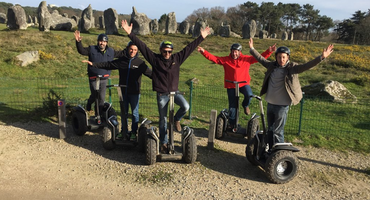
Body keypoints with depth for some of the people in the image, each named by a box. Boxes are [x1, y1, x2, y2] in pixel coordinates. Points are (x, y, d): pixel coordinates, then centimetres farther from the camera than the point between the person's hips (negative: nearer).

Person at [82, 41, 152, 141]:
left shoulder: (140, 63, -4)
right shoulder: (121, 61, 3)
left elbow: (149, 73, -7)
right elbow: (107, 65, 7)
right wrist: (93, 64, 4)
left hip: (134, 92, -3)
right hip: (124, 91, 3)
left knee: (135, 113, 7)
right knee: (124, 113, 13)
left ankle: (134, 132, 20)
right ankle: (124, 131, 28)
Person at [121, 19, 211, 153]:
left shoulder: (177, 58, 1)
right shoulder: (155, 59, -5)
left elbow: (189, 48, 4)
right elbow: (141, 46, -9)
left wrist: (201, 37, 6)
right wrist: (130, 33, -14)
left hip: (175, 91, 2)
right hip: (161, 94, -1)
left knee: (185, 107, -26)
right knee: (163, 119, 8)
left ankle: (176, 119, 7)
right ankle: (164, 143, 25)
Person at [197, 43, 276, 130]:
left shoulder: (246, 59, 0)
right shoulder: (226, 60, -1)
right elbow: (213, 58, -6)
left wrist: (269, 51, -15)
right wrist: (203, 52, -17)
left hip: (244, 84, 0)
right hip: (231, 85, 1)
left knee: (249, 94, -33)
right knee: (232, 105, 5)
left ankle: (245, 105, 3)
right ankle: (232, 123, 25)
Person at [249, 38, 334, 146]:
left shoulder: (292, 68, -9)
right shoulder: (272, 65, 4)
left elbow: (306, 66, -21)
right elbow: (261, 58, 14)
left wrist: (321, 57, -33)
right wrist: (252, 49, 19)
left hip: (282, 105, -5)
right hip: (270, 104, 5)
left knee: (277, 131, -1)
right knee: (270, 129, 17)